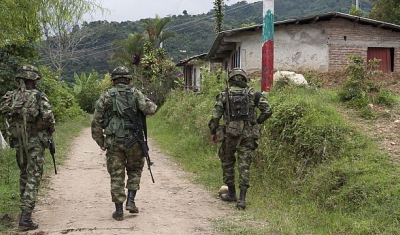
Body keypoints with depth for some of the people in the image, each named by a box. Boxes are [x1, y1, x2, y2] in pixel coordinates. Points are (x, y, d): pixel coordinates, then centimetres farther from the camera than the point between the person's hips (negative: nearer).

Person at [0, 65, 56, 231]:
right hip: (35, 142, -5)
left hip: (18, 142, 5)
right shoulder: (39, 97, -11)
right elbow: (48, 117, -19)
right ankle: (25, 216, -10)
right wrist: (50, 129, 0)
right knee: (33, 178, -2)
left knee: (24, 174, 22)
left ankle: (25, 208, 34)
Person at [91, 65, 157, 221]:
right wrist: (152, 105, 12)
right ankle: (130, 201, 9)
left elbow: (96, 121, 2)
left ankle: (119, 210, 7)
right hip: (133, 141, 0)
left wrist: (100, 141, 10)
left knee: (116, 176, 7)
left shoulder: (106, 96, 4)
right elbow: (149, 109, -11)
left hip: (113, 142, 0)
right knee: (135, 170, 20)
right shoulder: (136, 94, 2)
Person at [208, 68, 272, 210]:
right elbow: (267, 110, -2)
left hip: (230, 134, -1)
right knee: (244, 166, 3)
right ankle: (242, 199, -4)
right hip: (248, 135, 1)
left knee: (227, 162, 19)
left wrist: (213, 132, 9)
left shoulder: (224, 94, 1)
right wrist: (256, 123, 12)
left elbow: (215, 115, -3)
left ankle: (231, 194, 27)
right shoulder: (253, 94, 4)